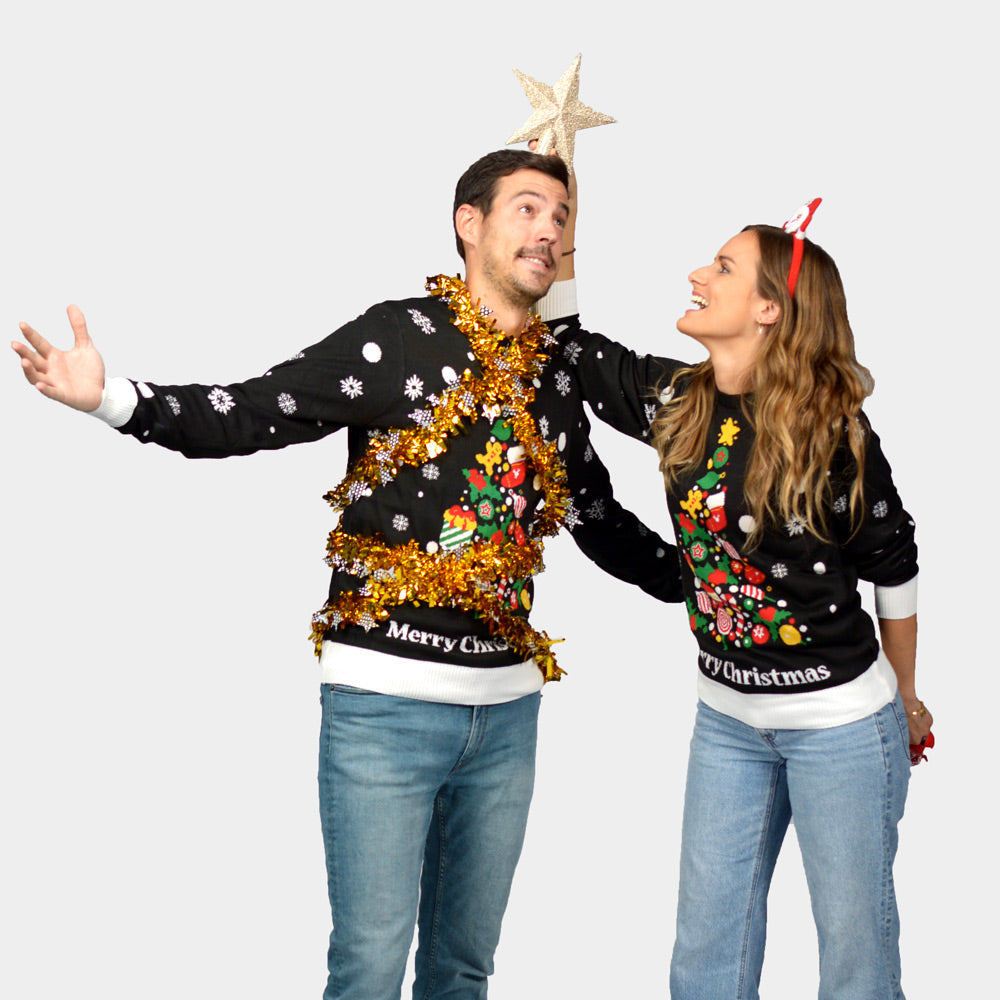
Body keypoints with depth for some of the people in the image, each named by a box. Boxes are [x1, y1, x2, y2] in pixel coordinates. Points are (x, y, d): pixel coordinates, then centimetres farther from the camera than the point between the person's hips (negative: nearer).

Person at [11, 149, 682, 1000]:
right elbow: (248, 416, -14)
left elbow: (602, 524, 22)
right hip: (386, 701, -5)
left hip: (507, 705, 5)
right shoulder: (400, 336, -6)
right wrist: (113, 399, -27)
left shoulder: (556, 376, 11)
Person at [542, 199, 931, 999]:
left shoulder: (833, 431, -17)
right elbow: (571, 344, 9)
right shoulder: (674, 402, -3)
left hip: (843, 722, -5)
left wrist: (906, 701, 7)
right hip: (727, 716, 5)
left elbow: (894, 570, -4)